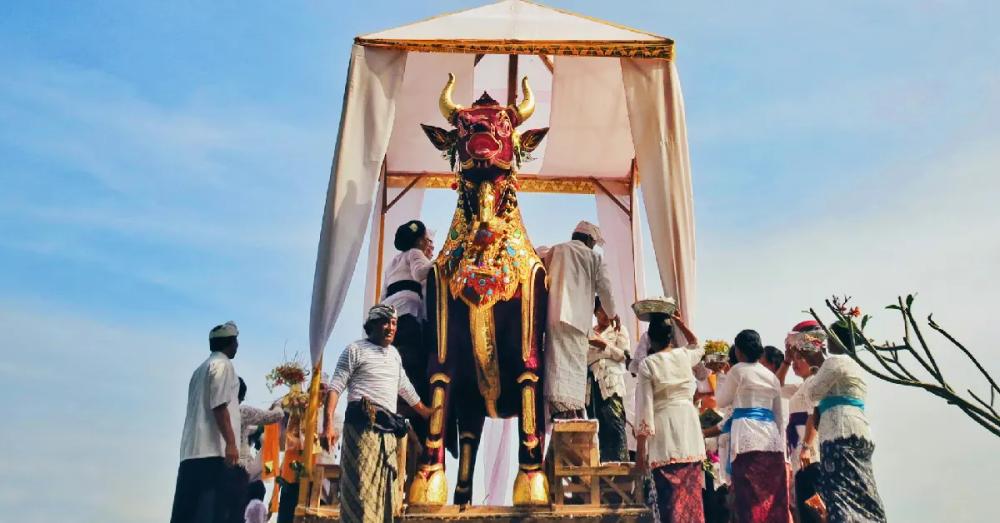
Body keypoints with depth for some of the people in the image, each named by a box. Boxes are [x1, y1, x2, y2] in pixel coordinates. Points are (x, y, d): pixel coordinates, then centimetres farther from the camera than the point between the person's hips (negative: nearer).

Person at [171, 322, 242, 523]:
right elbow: (219, 407, -14)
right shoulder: (223, 364, -3)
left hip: (192, 449, 9)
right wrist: (231, 443, -18)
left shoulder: (202, 368, 24)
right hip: (213, 449, -9)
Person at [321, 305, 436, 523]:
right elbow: (335, 387, -6)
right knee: (360, 487, -13)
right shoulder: (356, 349, 1)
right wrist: (328, 424, -18)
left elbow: (404, 387, 35)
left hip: (388, 430, 7)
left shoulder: (394, 353, 22)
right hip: (362, 426, -7)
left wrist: (426, 412, 43)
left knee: (382, 490, 7)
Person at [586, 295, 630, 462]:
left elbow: (623, 355, 2)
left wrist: (604, 345, -7)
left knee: (614, 422, -16)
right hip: (592, 383, 3)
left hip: (611, 382, -3)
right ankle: (604, 460, 1)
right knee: (599, 425, -1)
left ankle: (620, 460, -19)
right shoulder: (588, 333, 23)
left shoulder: (619, 331, 15)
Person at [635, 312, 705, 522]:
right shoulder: (684, 356, 8)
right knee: (691, 492, 6)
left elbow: (645, 406, -6)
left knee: (670, 496, -3)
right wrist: (680, 323, 34)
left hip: (664, 429, -4)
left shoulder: (647, 364, -2)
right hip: (688, 423, 4)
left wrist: (641, 446, -3)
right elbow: (697, 346, 36)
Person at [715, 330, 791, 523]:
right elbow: (779, 415, 20)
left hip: (748, 437, -6)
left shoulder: (738, 370, 0)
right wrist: (781, 446, 24)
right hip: (772, 437, 6)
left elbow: (721, 401, 10)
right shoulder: (772, 376, 17)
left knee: (750, 496, -6)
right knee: (774, 497, 7)